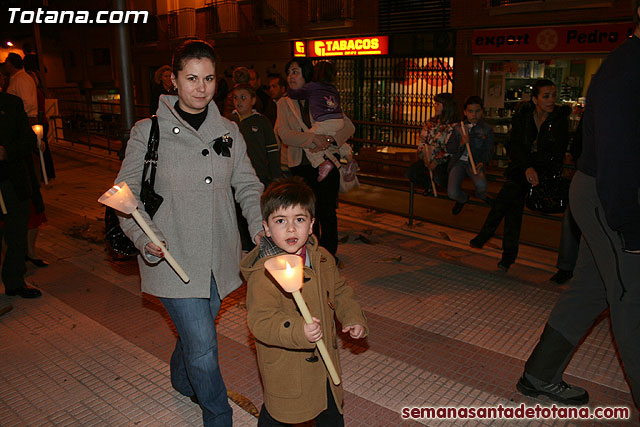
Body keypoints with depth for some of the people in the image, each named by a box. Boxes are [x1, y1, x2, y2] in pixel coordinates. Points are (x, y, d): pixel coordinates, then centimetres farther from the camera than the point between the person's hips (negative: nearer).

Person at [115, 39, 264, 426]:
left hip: (218, 258, 4)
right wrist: (143, 236, -22)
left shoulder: (228, 132, 6)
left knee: (197, 329, 22)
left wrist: (261, 227, -9)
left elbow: (248, 187, 7)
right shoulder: (148, 132, -6)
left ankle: (182, 380, 54)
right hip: (172, 258, -4)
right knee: (203, 344, -4)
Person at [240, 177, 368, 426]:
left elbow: (340, 292, 13)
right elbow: (261, 320, -30)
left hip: (325, 359, 6)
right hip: (285, 368, -6)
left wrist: (354, 318, 0)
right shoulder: (263, 274, -25)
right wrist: (298, 331, -43)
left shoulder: (322, 258, -1)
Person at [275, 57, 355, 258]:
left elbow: (349, 126, 1)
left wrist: (329, 139, -17)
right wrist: (313, 138, -21)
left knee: (327, 213, 0)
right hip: (300, 165, 1)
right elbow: (284, 134, -8)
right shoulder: (284, 103, 7)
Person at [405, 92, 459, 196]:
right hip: (428, 159, 6)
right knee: (410, 173, -14)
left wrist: (436, 162, -19)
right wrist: (424, 156, -5)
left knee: (438, 178, -34)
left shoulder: (454, 126, -9)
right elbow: (421, 139, 9)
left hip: (443, 161, -6)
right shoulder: (432, 122, 10)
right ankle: (430, 186, 14)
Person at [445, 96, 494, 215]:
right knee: (452, 193, -22)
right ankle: (463, 199, 19)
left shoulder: (487, 129, 7)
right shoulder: (458, 127, 11)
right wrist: (462, 143, -14)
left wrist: (482, 162, -18)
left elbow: (489, 151, 4)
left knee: (481, 184, -33)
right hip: (458, 161, 1)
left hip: (474, 162, -1)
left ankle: (481, 196, 9)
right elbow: (449, 148, 6)